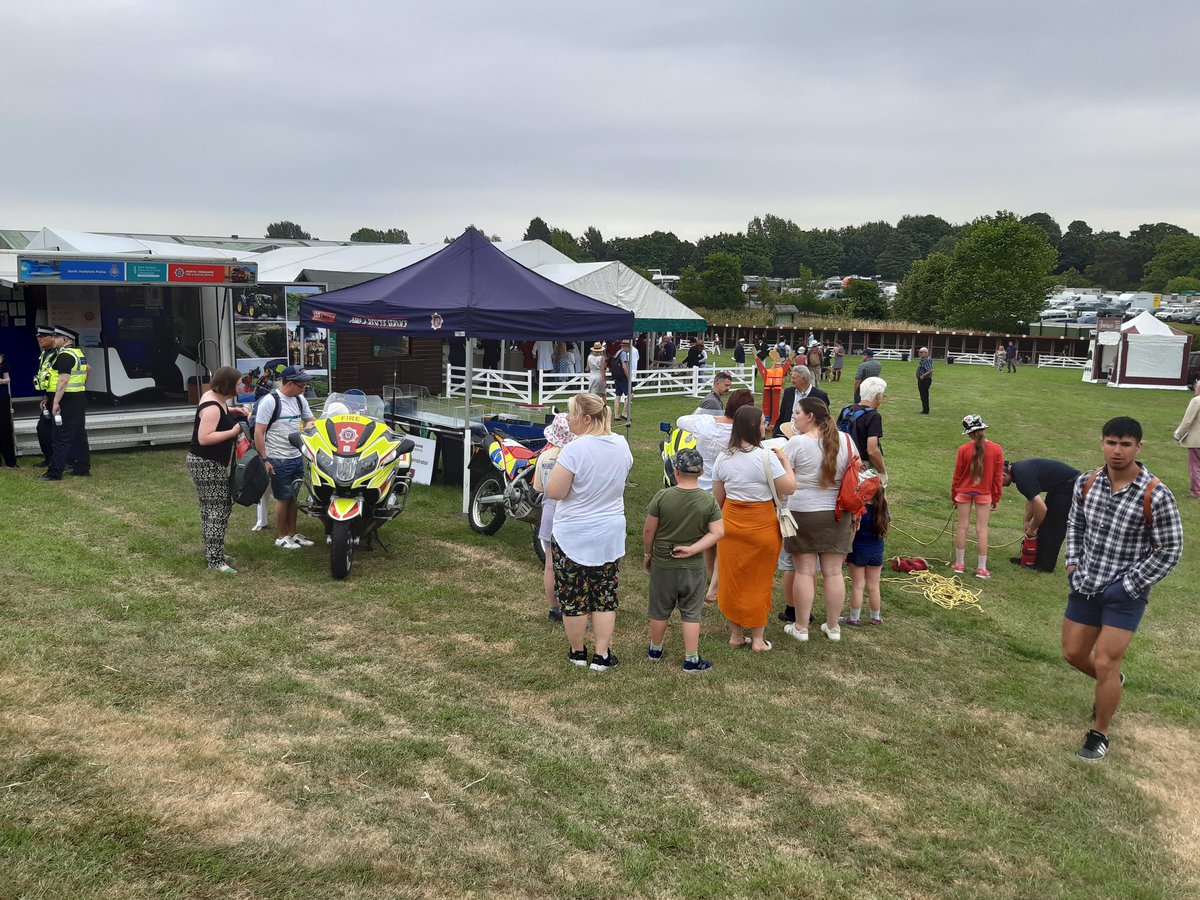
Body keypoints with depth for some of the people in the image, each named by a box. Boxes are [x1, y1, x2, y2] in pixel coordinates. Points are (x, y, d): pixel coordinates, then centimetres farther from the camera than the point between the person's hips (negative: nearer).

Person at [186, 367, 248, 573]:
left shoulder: (214, 396, 7)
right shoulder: (212, 408, -22)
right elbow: (204, 438, -29)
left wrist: (231, 411, 11)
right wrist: (233, 432, -24)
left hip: (212, 463, 10)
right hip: (206, 465, -10)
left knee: (211, 509, 15)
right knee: (217, 510, -10)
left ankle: (212, 552, 24)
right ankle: (214, 560, -8)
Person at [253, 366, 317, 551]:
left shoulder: (300, 400, 7)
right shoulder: (269, 401, -15)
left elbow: (310, 419, 23)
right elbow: (258, 433, -15)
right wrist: (264, 460, -17)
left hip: (297, 457, 7)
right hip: (279, 460, -7)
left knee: (294, 498, 14)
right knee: (283, 499, 2)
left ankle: (293, 534, 26)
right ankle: (281, 537, 16)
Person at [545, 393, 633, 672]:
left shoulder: (575, 450, -22)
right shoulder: (621, 445, 0)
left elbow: (554, 492, -20)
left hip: (573, 537, -5)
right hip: (610, 536, 5)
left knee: (573, 596, 10)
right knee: (605, 596, 12)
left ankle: (578, 652, 22)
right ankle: (602, 655, 15)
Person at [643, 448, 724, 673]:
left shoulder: (663, 496, -14)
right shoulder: (709, 501, -9)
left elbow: (649, 530, -9)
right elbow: (718, 532, -11)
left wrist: (648, 554, 7)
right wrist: (693, 549, -11)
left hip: (662, 565, 0)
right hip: (693, 567, 0)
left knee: (660, 611, 16)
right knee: (691, 613, 10)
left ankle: (655, 650, 35)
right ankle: (691, 659, 14)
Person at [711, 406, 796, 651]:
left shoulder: (723, 458, -1)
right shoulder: (766, 457, -18)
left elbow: (718, 497, 6)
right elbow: (789, 488, -15)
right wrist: (785, 461, -1)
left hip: (731, 522, 4)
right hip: (761, 525, -4)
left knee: (731, 579, 14)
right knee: (758, 581, 9)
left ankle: (735, 634, 24)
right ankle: (757, 638, 18)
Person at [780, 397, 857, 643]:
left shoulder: (797, 442, -11)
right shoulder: (845, 440, 2)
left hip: (802, 514, -4)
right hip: (837, 515, 4)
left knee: (804, 571, 4)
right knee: (833, 572, 10)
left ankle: (800, 627, 13)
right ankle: (833, 627, 20)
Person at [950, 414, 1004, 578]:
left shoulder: (964, 449, -13)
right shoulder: (996, 449, -10)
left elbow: (957, 475, -3)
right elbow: (998, 476, -3)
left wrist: (954, 496, 10)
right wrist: (996, 498, 9)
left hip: (964, 492, 0)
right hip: (984, 494, 0)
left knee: (962, 526, 10)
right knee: (982, 529, 5)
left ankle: (960, 563, 17)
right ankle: (982, 568, 7)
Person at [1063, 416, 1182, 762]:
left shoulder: (1156, 496, -20)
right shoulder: (1086, 483, -4)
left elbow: (1169, 551, -11)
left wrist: (1129, 586, -13)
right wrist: (1073, 563, 3)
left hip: (1124, 594, -5)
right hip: (1085, 585, 5)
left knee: (1105, 663, -5)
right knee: (1073, 653, 15)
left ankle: (1099, 735, 17)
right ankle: (1112, 684, 48)